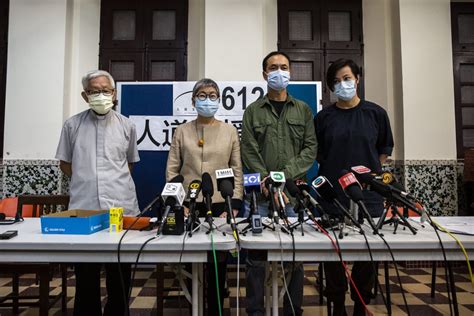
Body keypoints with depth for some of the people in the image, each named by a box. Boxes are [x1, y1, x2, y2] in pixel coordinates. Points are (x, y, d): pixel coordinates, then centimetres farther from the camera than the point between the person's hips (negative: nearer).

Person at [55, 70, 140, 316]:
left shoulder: (126, 126, 6)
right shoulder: (73, 125, 4)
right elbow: (64, 162, 14)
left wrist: (115, 181, 11)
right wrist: (85, 182, 8)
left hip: (122, 207, 1)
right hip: (83, 208, 0)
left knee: (120, 272, 11)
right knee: (85, 273, 11)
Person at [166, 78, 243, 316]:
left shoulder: (230, 131, 5)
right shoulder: (182, 131, 6)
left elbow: (237, 171, 3)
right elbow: (172, 170, 3)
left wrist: (234, 206, -5)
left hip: (220, 205, 0)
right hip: (189, 205, 1)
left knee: (218, 262, 6)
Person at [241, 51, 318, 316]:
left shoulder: (302, 110, 13)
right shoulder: (253, 111, 10)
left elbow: (311, 148, 3)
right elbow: (249, 151, 0)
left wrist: (286, 175, -11)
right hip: (261, 193, -1)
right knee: (257, 256, 3)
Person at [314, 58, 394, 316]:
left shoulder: (375, 113, 4)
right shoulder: (324, 117, 3)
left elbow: (384, 148, 14)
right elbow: (316, 153, 10)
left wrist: (371, 172, 5)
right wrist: (335, 170, 1)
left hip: (369, 193, 0)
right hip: (332, 194, 0)